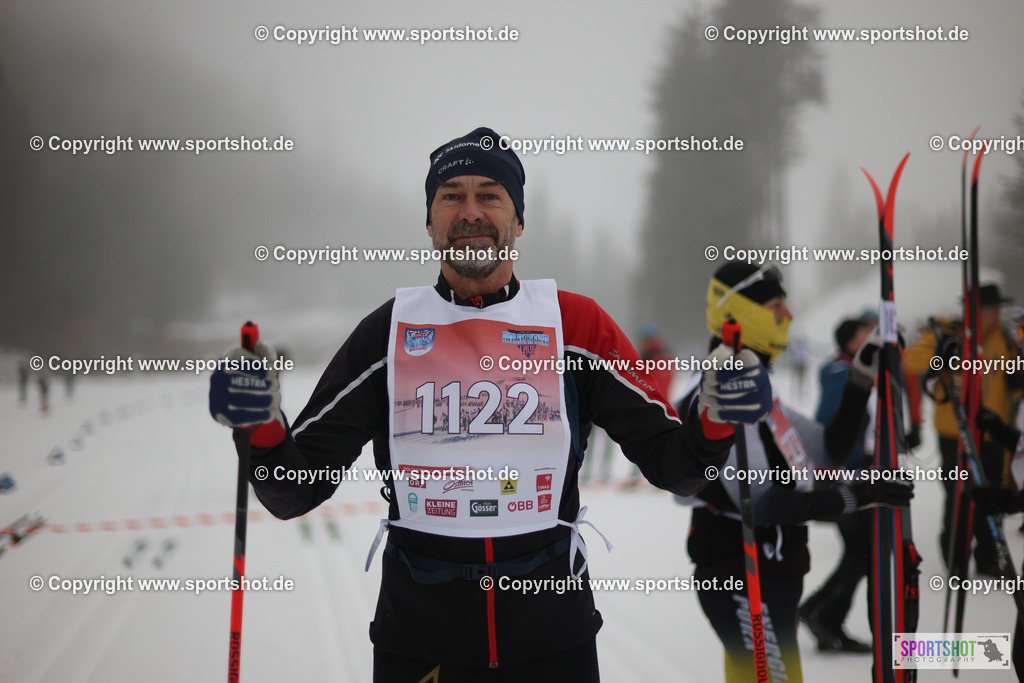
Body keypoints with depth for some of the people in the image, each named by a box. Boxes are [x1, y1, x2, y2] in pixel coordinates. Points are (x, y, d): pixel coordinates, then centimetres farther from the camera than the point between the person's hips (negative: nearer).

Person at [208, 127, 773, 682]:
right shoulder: (387, 333, 1)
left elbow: (669, 462, 0)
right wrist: (261, 428, -21)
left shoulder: (574, 323, 0)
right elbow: (295, 489, -1)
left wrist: (715, 421, -21)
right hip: (417, 636, 0)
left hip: (553, 636, 0)